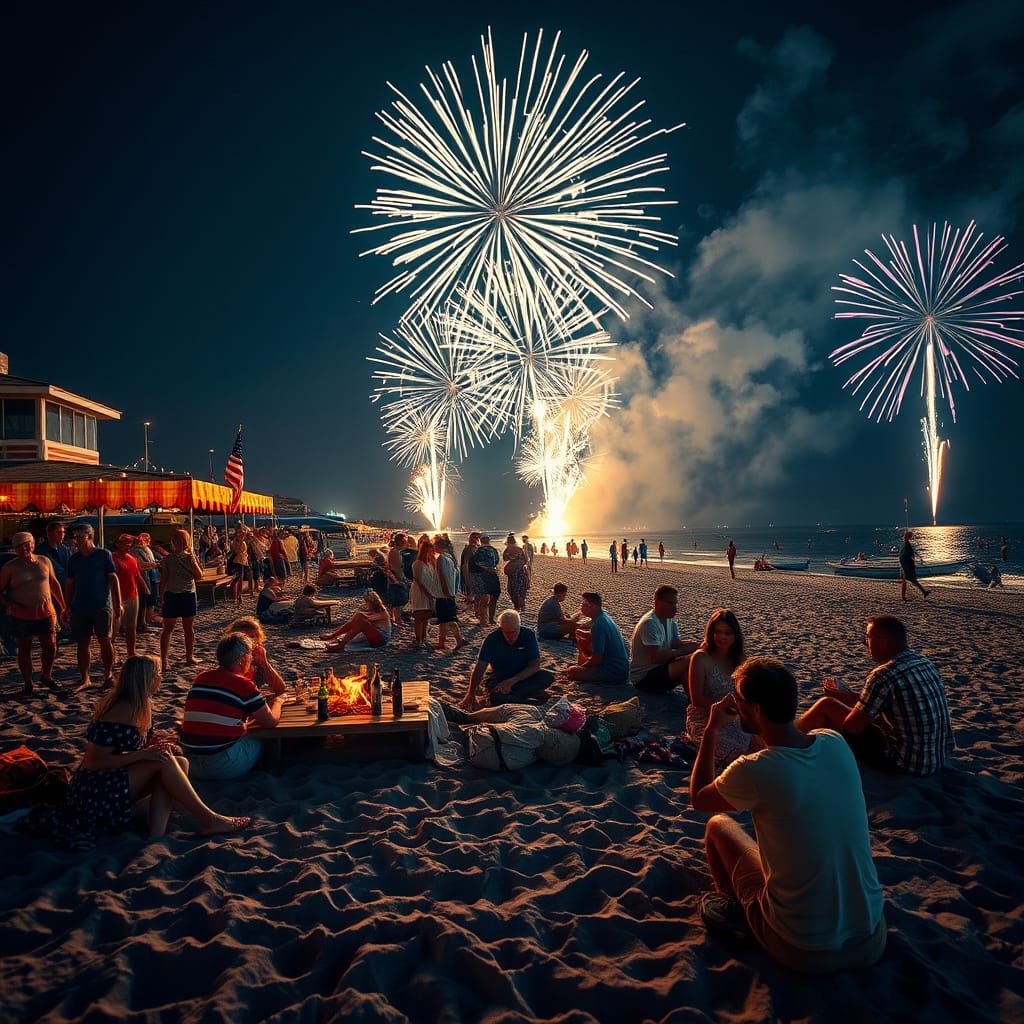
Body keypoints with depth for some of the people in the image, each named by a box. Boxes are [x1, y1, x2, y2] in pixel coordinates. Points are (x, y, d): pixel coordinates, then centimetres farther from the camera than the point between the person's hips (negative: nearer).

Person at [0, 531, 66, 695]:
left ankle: (46, 676, 27)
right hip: (21, 615, -2)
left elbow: (54, 584, 14)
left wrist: (62, 606, 15)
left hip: (46, 612, 2)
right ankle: (27, 684, 20)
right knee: (24, 650, 7)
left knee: (50, 647, 3)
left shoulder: (44, 561, 4)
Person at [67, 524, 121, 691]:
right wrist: (69, 606, 10)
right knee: (82, 643, 7)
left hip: (102, 605, -4)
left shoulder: (103, 554, -2)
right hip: (79, 607, 4)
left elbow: (113, 578, -4)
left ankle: (108, 675, 15)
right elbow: (70, 584, 14)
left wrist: (118, 604, -8)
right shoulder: (74, 558, 9)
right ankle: (84, 679, 16)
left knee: (104, 640, 1)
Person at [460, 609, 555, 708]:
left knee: (548, 676, -28)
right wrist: (471, 694, -30)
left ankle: (506, 696, -26)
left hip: (523, 676, 3)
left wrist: (513, 681, -29)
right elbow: (480, 668, -19)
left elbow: (535, 665, -17)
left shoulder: (529, 635, -15)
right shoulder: (492, 639, -17)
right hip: (499, 676, -2)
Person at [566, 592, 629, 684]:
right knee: (582, 640, 16)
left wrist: (580, 667, -5)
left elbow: (596, 659, -22)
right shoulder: (603, 615, 5)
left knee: (572, 672, -16)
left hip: (615, 673, -9)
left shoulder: (598, 624, -23)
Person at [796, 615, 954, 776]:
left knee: (825, 705, 0)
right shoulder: (924, 663, 3)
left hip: (907, 762, -9)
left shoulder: (884, 676, -24)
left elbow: (852, 726, -17)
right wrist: (848, 695, 18)